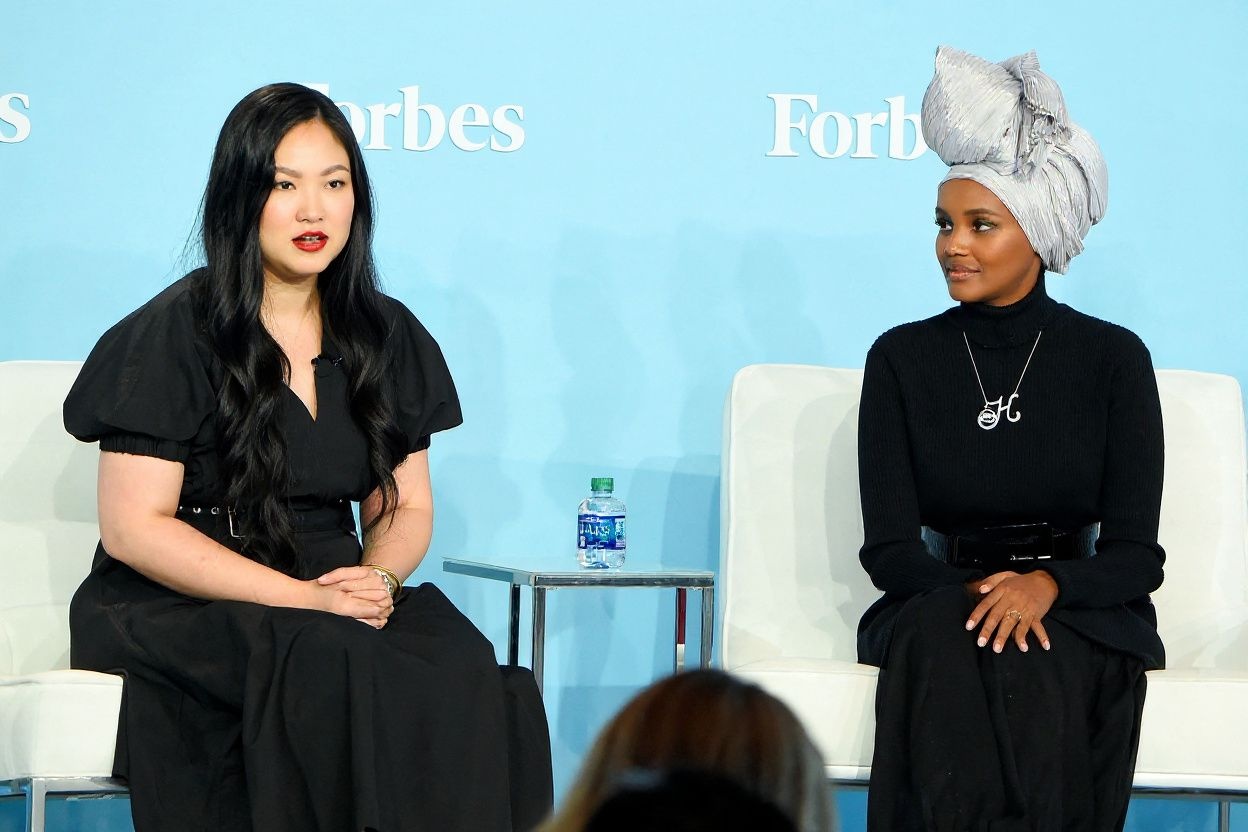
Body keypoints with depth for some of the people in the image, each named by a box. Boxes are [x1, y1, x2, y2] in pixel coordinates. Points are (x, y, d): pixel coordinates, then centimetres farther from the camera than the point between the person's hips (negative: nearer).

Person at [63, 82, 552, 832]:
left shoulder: (388, 338, 13)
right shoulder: (173, 335, -3)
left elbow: (407, 507, 16)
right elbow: (134, 528, -9)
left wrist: (380, 581, -10)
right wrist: (304, 599, -18)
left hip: (341, 598, 4)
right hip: (182, 610, -4)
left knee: (464, 670, -28)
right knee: (336, 675, -36)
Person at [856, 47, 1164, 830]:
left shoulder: (1114, 359, 1)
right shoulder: (902, 358, 4)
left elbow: (1135, 553, -3)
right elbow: (890, 547, -2)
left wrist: (1046, 586, -24)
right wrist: (977, 592, -23)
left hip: (1080, 611, -1)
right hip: (939, 601, 1)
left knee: (1031, 663, -37)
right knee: (947, 647, -36)